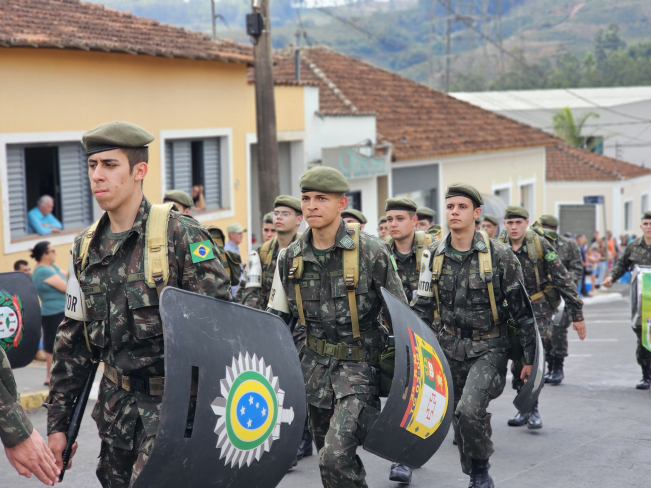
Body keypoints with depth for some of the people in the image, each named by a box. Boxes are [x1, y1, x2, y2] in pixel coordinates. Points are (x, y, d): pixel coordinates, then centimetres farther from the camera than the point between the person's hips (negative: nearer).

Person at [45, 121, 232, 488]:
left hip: (174, 402, -6)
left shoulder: (181, 235, -10)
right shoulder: (87, 248, 9)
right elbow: (73, 341, 14)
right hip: (117, 403, 6)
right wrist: (58, 423, 12)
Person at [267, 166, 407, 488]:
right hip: (317, 364, 5)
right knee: (328, 456, 12)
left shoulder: (371, 252, -8)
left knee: (336, 455, -20)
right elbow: (275, 319, 14)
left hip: (359, 363, -5)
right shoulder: (290, 258, 4)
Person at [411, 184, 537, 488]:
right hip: (451, 347, 4)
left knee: (470, 408, -23)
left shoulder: (499, 255, -9)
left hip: (488, 348, -4)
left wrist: (529, 357, -6)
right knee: (459, 418, 9)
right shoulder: (434, 255, 1)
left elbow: (521, 309, -5)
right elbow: (422, 306, 9)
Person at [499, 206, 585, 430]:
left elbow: (563, 279, -7)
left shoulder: (540, 245, -9)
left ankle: (533, 410, -7)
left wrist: (577, 314, -8)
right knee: (518, 361, 4)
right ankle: (525, 409, 17)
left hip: (539, 309, -3)